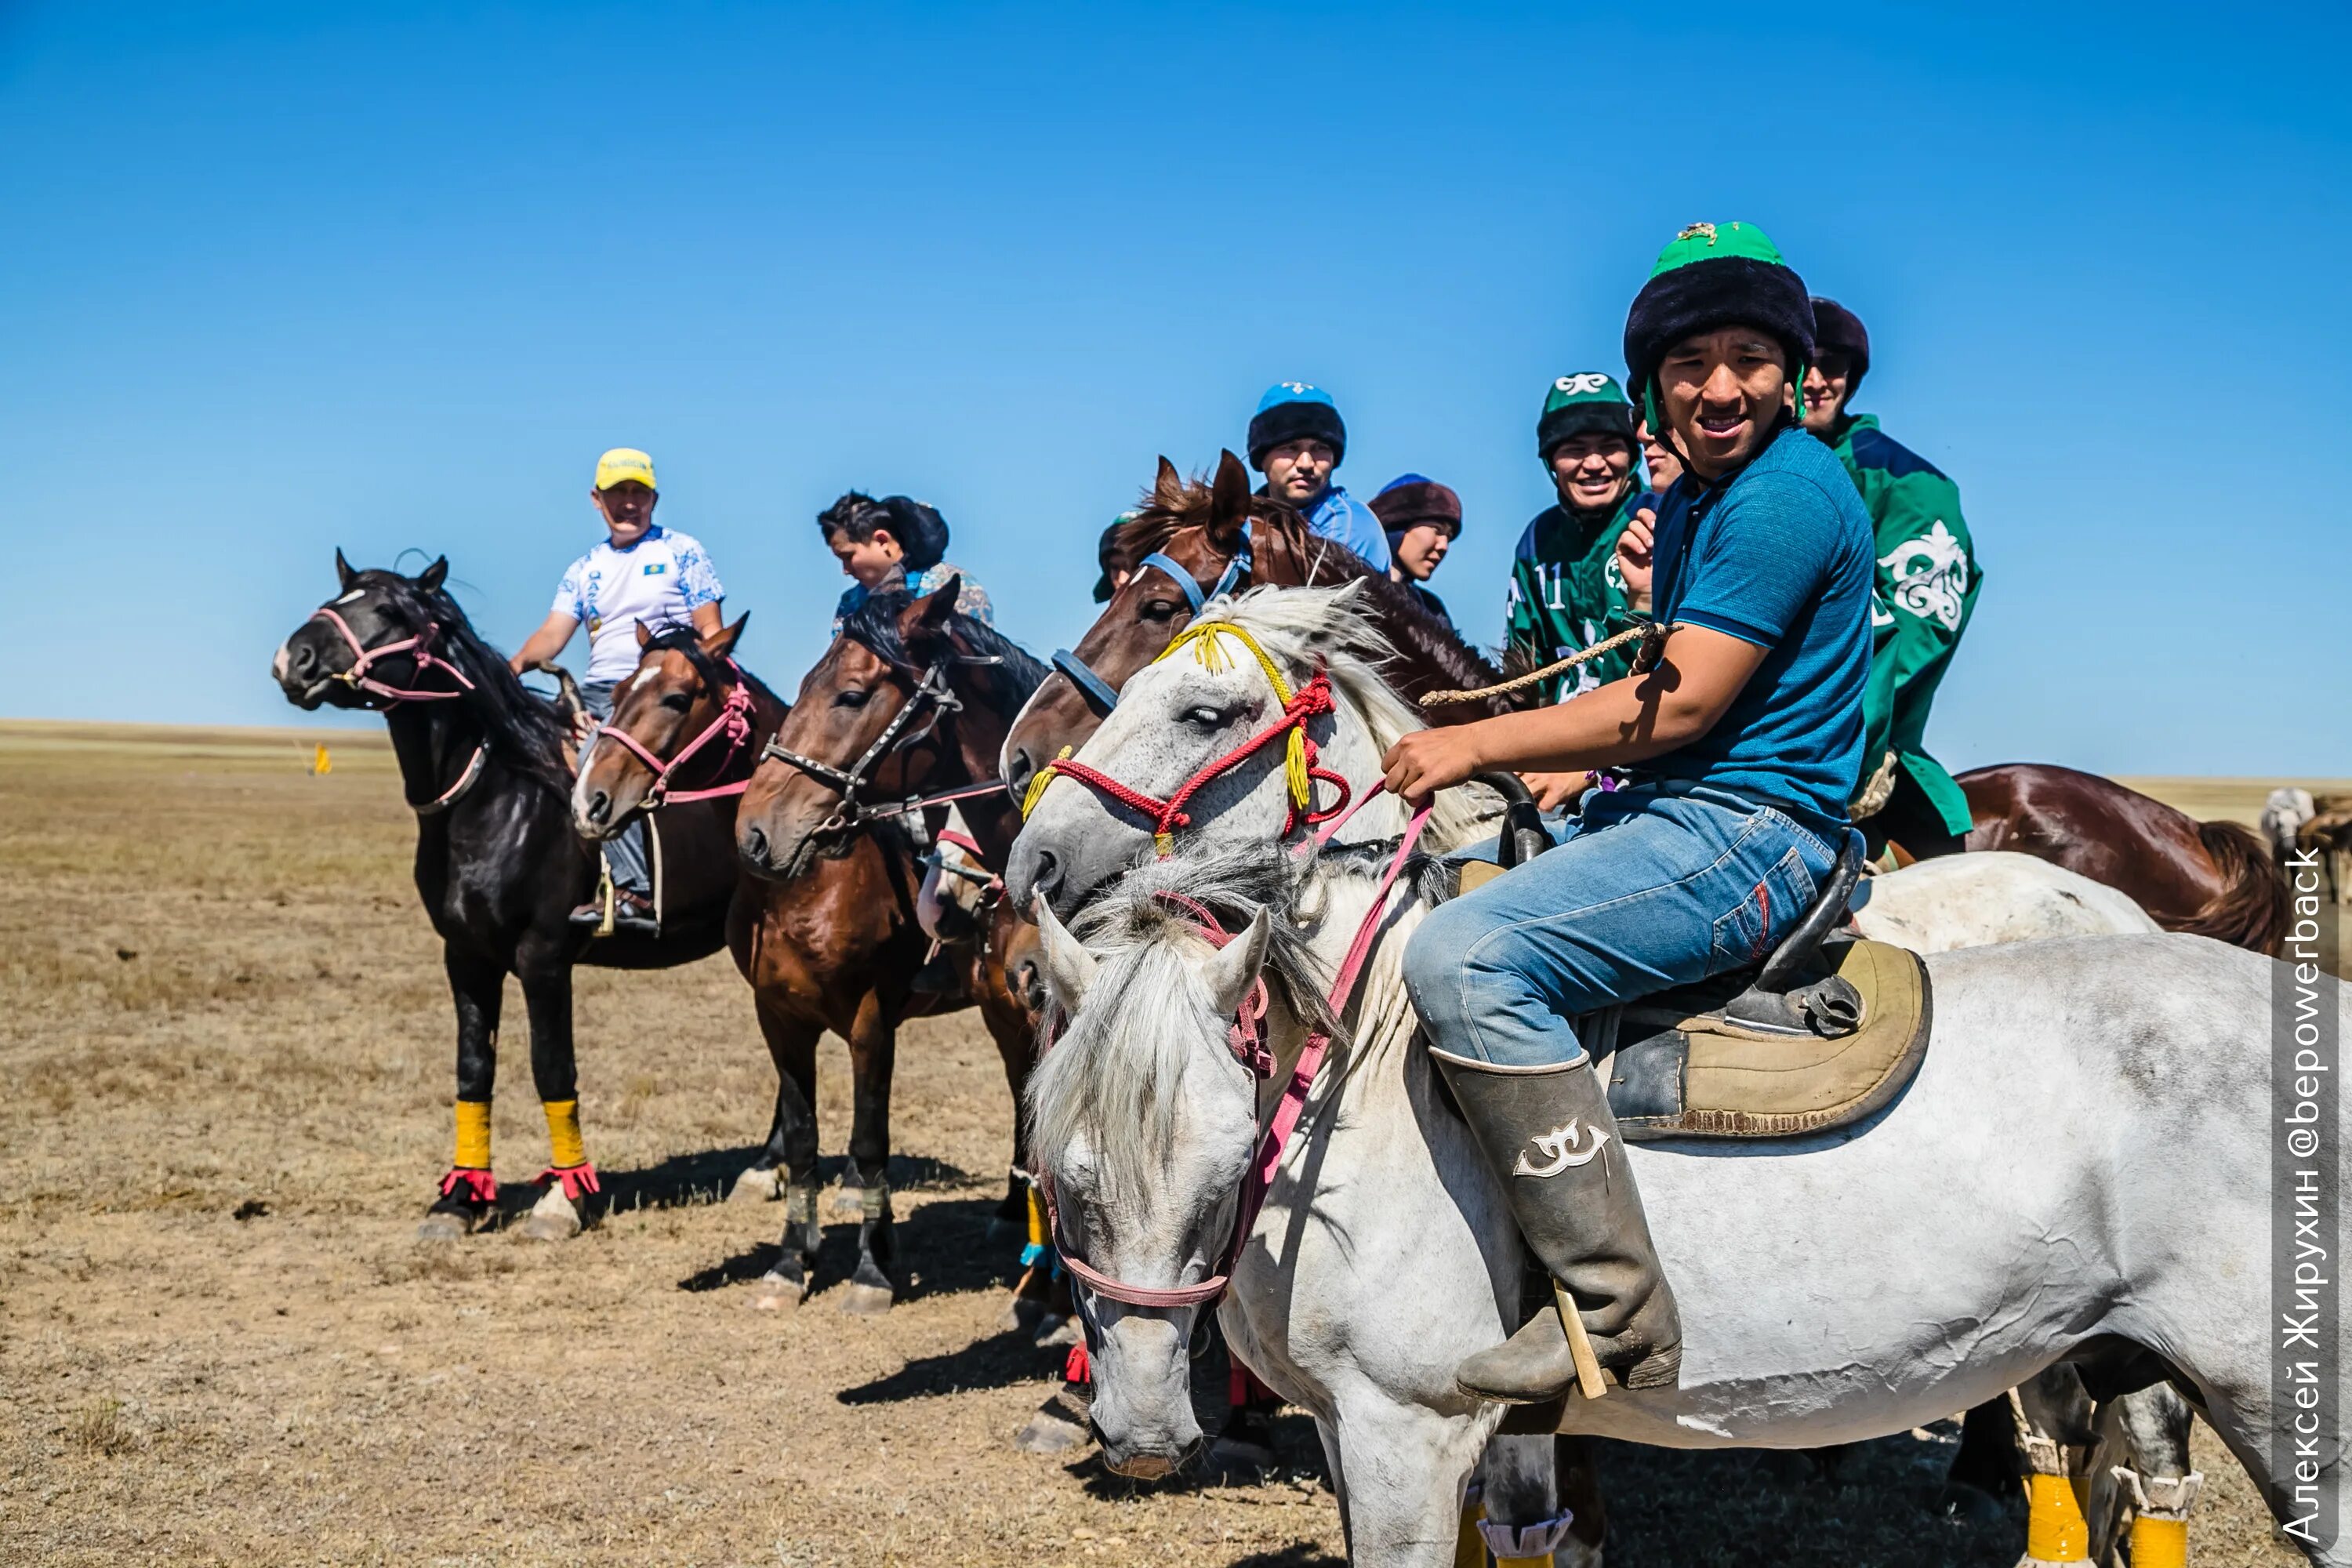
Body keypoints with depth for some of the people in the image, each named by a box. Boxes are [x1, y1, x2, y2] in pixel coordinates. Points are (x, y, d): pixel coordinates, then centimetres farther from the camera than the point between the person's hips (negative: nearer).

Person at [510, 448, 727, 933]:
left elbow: (709, 631, 1)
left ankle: (637, 892, -33)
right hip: (599, 692, 6)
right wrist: (518, 664, -12)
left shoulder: (683, 552, 6)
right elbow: (553, 633, 8)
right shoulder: (585, 570, 18)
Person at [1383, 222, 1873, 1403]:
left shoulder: (1787, 493, -14)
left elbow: (1685, 702, -19)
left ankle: (1618, 1315, -27)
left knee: (1462, 956, -29)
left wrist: (1474, 746, -14)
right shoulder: (1700, 493, 17)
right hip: (1676, 810, 11)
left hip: (1754, 830, -11)